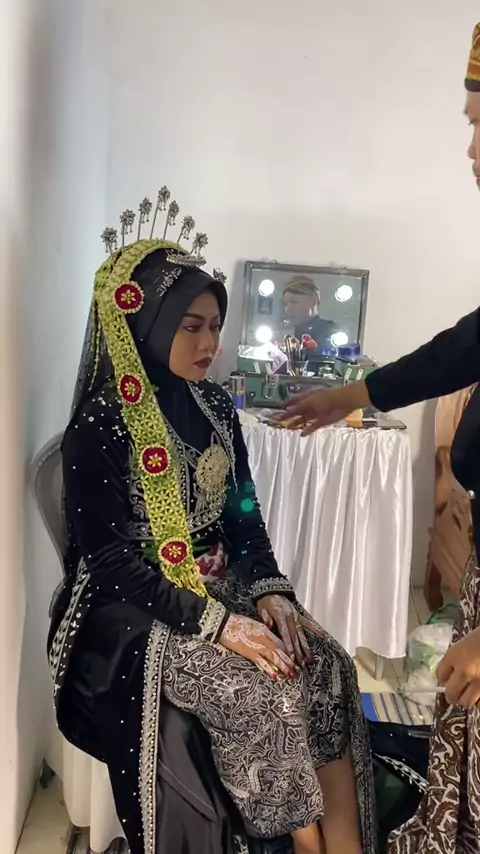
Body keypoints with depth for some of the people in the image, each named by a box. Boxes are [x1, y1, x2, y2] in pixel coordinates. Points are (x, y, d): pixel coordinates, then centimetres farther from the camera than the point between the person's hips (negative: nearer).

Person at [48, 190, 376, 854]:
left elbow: (243, 515, 8)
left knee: (327, 669, -14)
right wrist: (220, 623, -23)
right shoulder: (100, 428, -16)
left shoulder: (214, 407, 4)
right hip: (135, 613, -6)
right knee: (274, 694, -22)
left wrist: (270, 594, -9)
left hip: (221, 589, 6)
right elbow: (113, 562, -18)